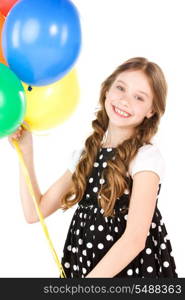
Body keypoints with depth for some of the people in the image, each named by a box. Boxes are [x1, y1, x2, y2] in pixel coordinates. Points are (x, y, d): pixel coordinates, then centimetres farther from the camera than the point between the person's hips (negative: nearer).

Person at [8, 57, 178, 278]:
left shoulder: (147, 157, -12)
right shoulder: (85, 154, 6)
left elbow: (135, 238, -21)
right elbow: (34, 212, 4)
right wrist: (26, 151, 0)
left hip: (132, 266, -5)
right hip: (81, 264, 5)